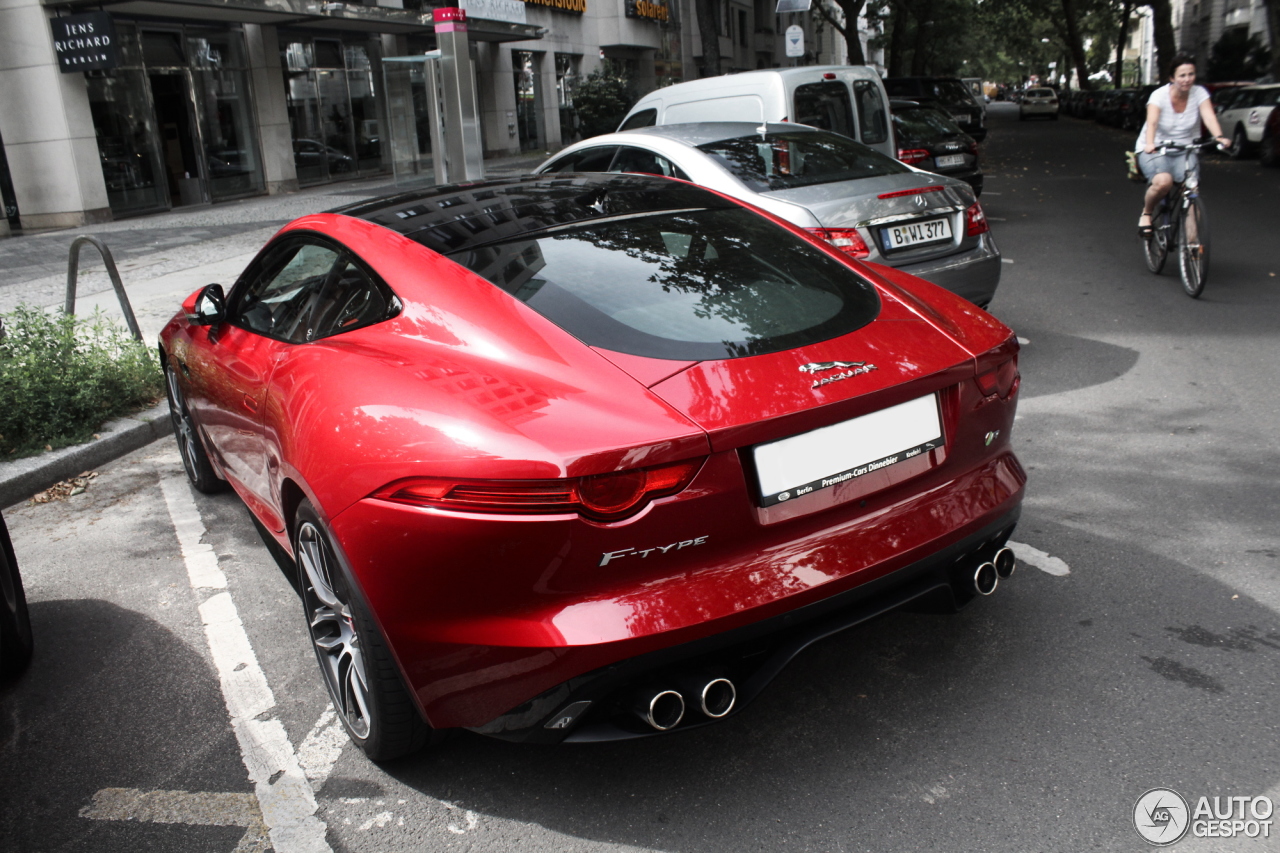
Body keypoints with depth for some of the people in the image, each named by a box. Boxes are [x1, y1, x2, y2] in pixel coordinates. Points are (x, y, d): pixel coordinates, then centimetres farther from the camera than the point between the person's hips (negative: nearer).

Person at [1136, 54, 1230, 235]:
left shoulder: (1199, 93, -4)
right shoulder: (1160, 95, -11)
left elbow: (1209, 116, -20)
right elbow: (1152, 122, -28)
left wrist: (1219, 137, -40)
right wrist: (1149, 144, -49)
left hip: (1184, 151, 3)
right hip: (1155, 151, -3)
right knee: (1163, 181, -34)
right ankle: (1146, 213, -2)